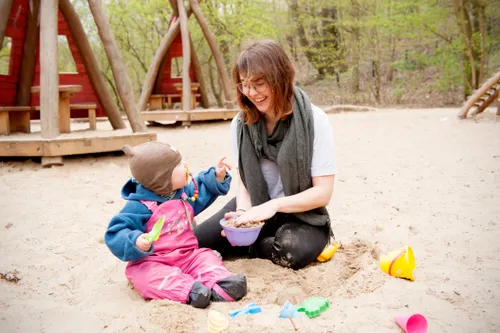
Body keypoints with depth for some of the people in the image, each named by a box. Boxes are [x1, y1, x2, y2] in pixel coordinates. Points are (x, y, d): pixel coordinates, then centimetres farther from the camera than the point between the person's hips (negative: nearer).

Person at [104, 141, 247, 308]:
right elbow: (115, 235, -20)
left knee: (206, 258, -16)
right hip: (151, 262, -6)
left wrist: (217, 177, 11)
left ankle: (220, 284, -41)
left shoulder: (183, 191, 3)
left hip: (187, 256, 6)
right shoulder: (139, 207, -19)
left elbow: (200, 191, 25)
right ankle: (189, 291, -54)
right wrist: (136, 243, -39)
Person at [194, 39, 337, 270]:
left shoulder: (315, 121, -16)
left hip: (301, 213, -3)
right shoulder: (241, 124, -3)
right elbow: (243, 179, 4)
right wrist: (244, 213, -17)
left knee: (294, 250, -36)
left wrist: (274, 205, -28)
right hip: (257, 209, 3)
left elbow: (323, 192, -16)